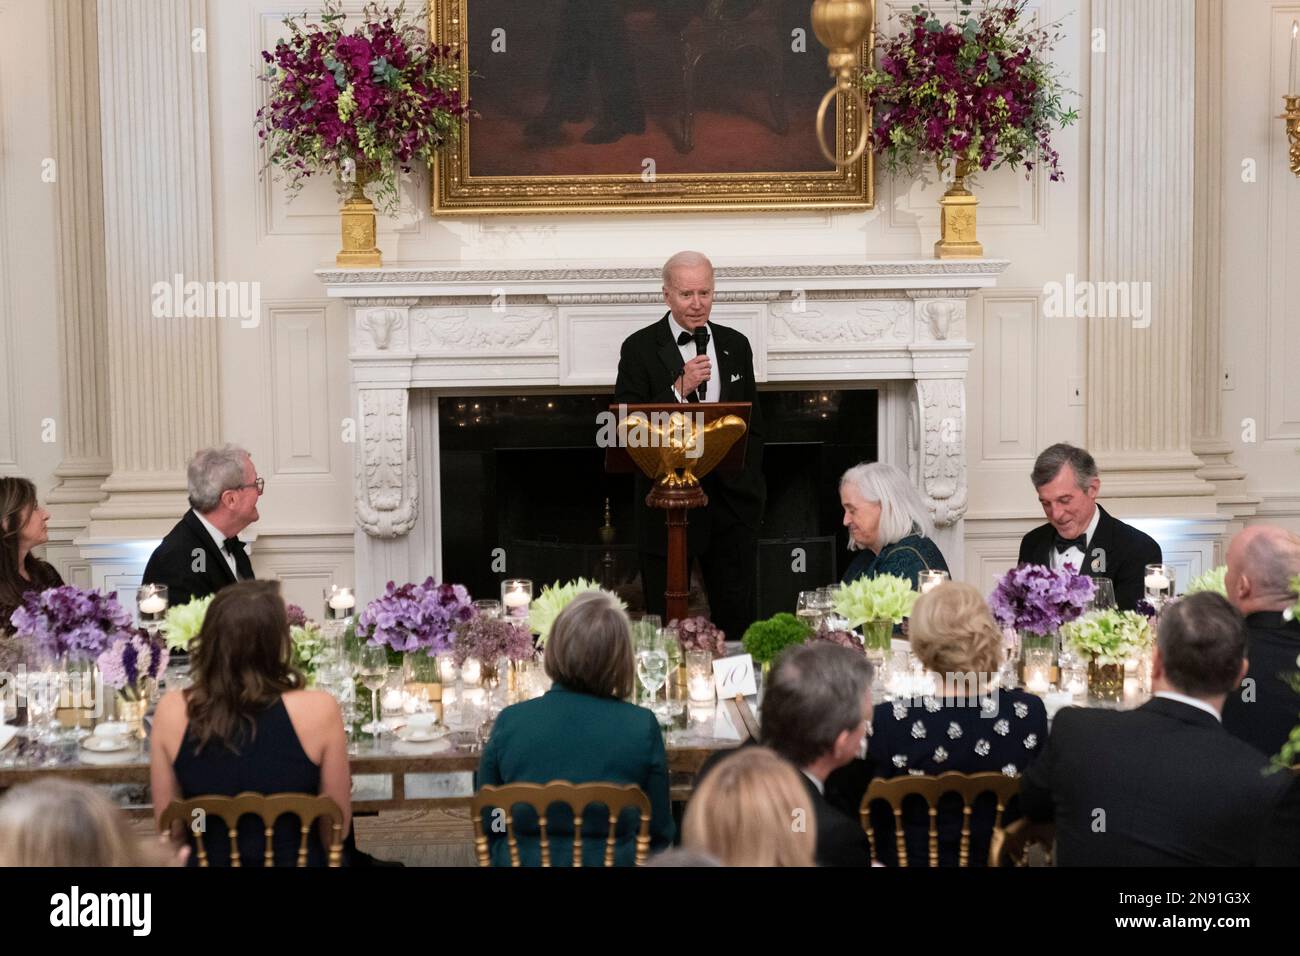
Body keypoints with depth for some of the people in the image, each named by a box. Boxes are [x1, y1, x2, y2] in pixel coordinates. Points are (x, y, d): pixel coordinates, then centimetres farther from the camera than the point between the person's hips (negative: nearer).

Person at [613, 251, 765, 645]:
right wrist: (679, 389, -20)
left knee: (738, 619, 6)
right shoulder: (640, 348, -3)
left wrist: (749, 487, 5)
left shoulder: (735, 346, 11)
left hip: (731, 500, 3)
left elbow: (753, 424, 15)